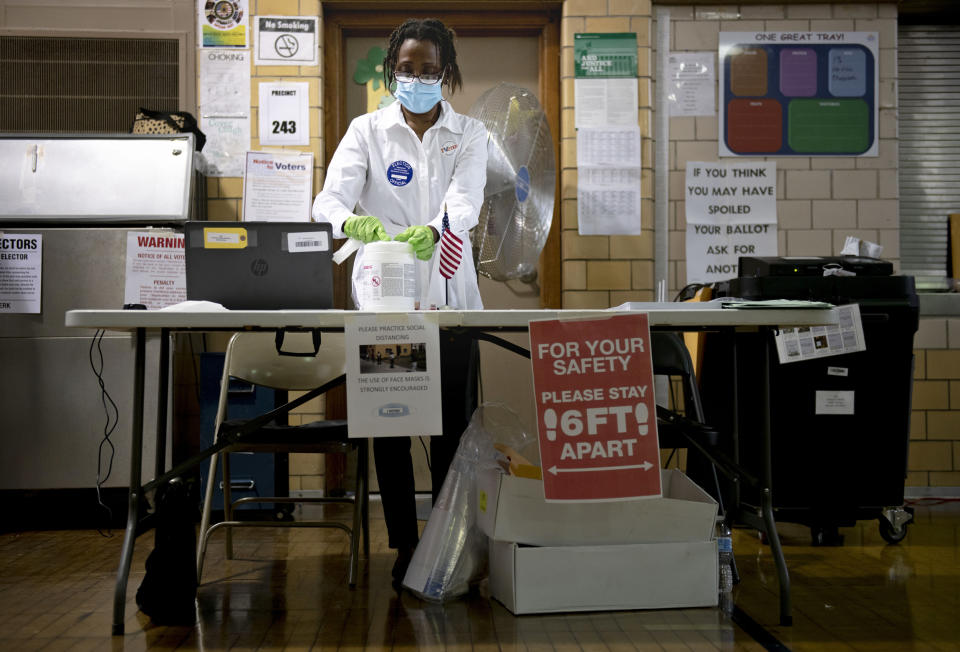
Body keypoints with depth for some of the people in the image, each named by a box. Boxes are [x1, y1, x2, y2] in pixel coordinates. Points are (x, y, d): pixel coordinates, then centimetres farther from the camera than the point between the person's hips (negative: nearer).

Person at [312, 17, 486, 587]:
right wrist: (354, 221, -34)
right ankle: (406, 549, 13)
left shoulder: (469, 134, 8)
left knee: (454, 426, 0)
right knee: (389, 427, 1)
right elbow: (330, 199, -9)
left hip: (448, 292, 0)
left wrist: (432, 230, -35)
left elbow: (465, 201, -12)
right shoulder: (367, 131, 7)